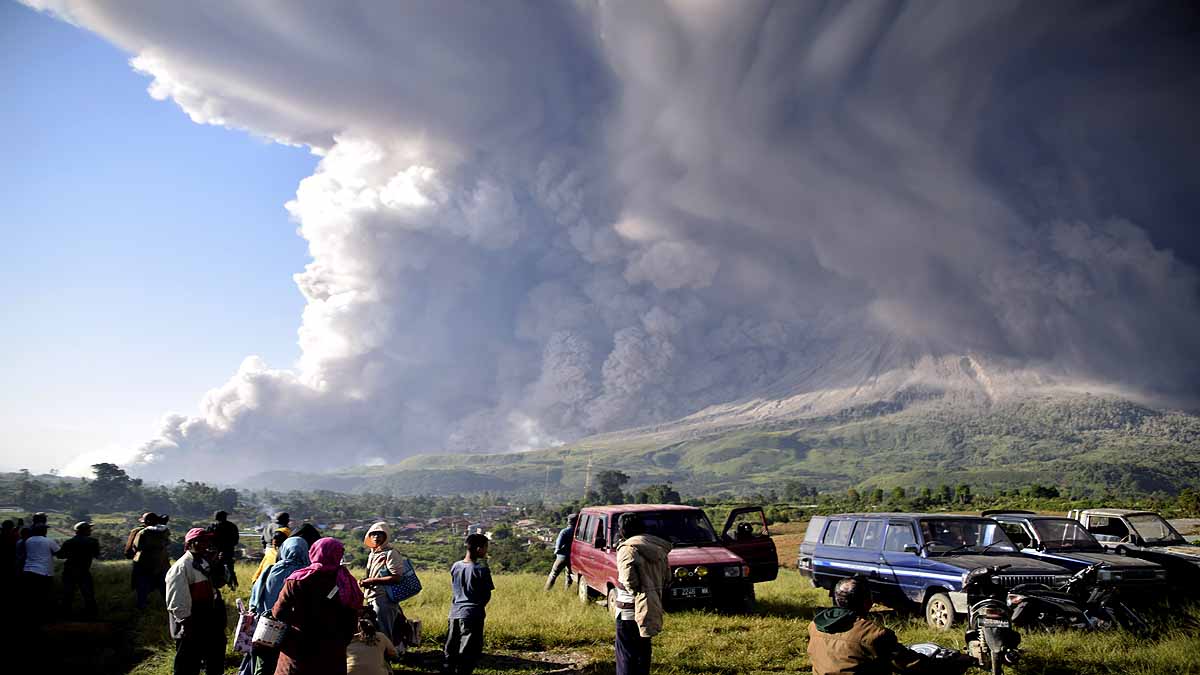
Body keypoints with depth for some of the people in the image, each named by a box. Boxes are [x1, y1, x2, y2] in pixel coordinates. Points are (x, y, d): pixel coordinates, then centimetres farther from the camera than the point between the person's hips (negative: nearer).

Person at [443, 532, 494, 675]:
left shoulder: (455, 566, 3)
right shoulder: (482, 570, -13)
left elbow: (453, 589, 13)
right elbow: (487, 595, -6)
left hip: (455, 613, 6)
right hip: (472, 615, -6)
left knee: (451, 652, 14)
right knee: (469, 654, 0)